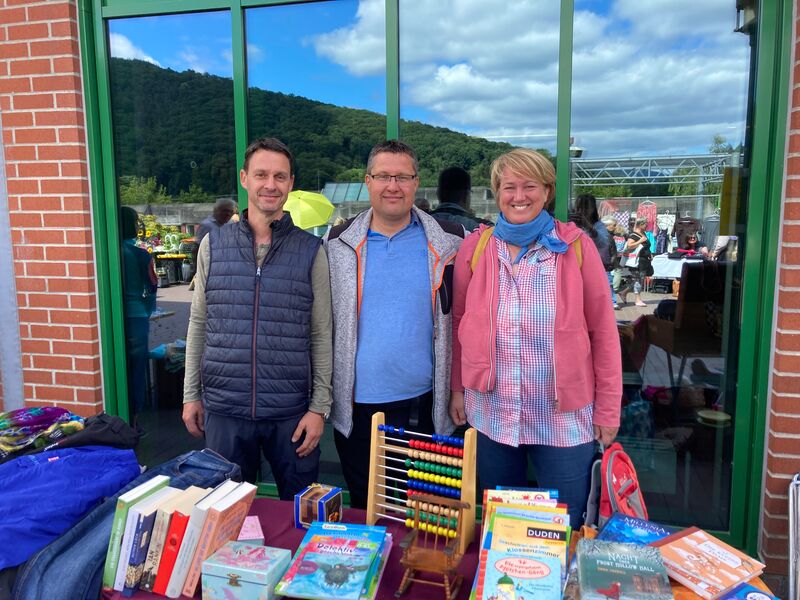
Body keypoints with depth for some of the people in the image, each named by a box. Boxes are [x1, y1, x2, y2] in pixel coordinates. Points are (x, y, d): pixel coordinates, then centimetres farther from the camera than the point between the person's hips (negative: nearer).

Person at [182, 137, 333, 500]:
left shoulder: (310, 251, -2)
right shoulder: (213, 245, 3)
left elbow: (321, 336, -1)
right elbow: (198, 324, 8)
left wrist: (319, 407, -4)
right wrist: (191, 394, 7)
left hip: (291, 412, -1)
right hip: (223, 409, 2)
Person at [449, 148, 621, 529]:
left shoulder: (576, 246, -4)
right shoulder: (475, 247, 2)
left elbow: (603, 329, -2)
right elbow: (459, 323, 7)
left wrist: (608, 407, -2)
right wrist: (457, 388, 6)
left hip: (563, 415, -2)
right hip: (490, 411, 2)